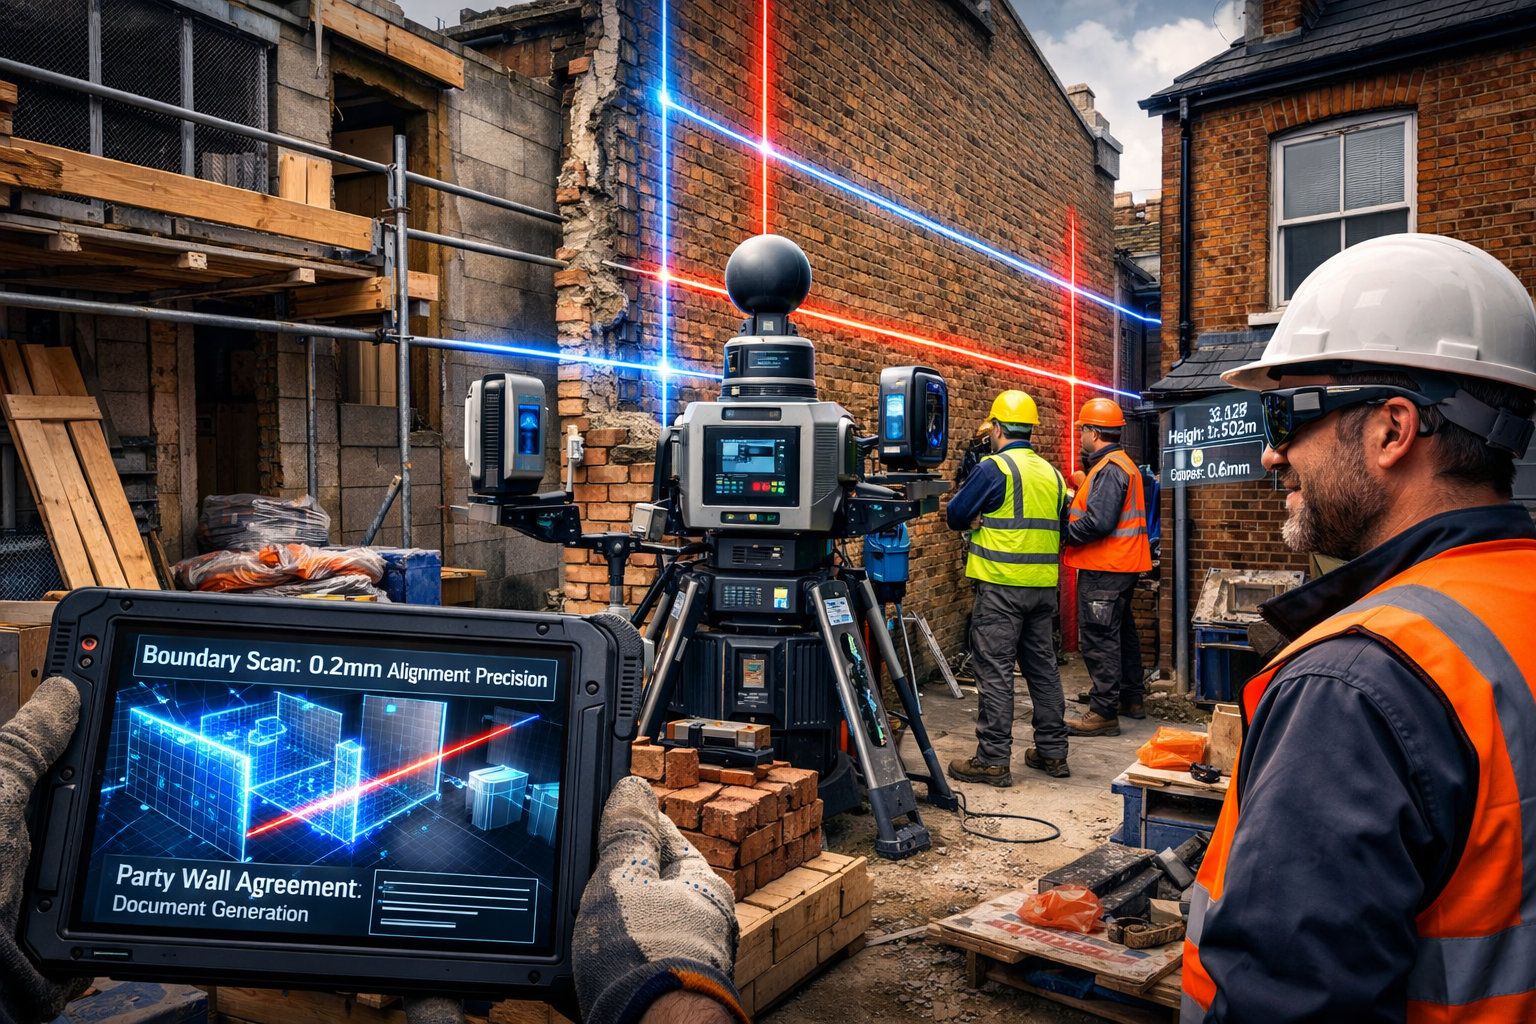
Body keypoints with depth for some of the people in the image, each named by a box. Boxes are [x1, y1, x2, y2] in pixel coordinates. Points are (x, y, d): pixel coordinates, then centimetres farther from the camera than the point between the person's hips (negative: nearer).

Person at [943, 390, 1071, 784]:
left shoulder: (994, 468, -11)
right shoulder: (1052, 474, 12)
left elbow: (956, 515, -6)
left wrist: (976, 521, 15)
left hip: (1002, 585, -7)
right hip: (1044, 585, 7)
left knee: (994, 669, -2)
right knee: (1042, 665, 15)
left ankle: (993, 759, 1)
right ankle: (1053, 752, 23)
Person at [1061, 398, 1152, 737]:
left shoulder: (1109, 470, -18)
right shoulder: (1123, 464, 17)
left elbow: (1098, 522, -26)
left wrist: (1063, 534, -15)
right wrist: (1074, 506, 6)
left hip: (1104, 570, -11)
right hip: (1121, 567, 11)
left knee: (1098, 639, -7)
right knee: (1122, 631, 20)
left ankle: (1103, 713, -4)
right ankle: (1130, 699, 32)